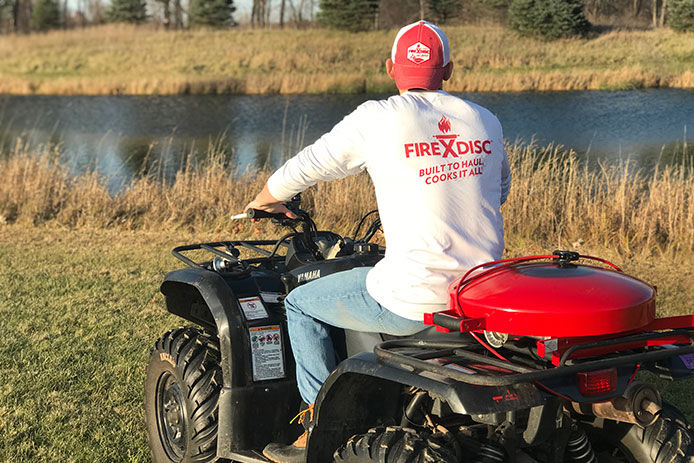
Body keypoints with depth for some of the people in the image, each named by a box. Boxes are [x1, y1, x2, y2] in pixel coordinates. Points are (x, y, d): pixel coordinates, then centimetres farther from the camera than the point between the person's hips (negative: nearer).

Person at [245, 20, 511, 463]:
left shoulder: (377, 119, -6)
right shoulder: (486, 121, 7)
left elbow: (301, 170, 5)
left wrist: (264, 202, 26)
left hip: (413, 300, -6)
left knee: (301, 304, 16)